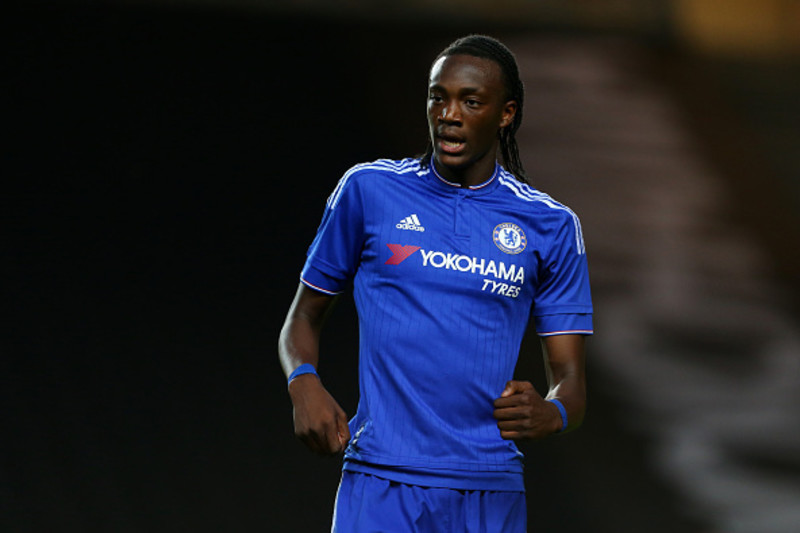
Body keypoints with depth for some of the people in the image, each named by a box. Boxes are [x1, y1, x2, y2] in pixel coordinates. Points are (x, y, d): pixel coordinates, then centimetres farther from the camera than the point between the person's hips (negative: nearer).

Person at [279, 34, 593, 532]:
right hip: (379, 484, -1)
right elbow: (304, 316, 14)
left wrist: (550, 414, -17)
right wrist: (304, 381, -8)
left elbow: (569, 378, 6)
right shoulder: (368, 189, 6)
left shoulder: (550, 225, 6)